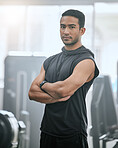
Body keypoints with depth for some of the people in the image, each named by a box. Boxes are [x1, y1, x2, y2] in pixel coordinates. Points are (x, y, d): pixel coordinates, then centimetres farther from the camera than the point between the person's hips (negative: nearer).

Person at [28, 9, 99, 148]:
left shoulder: (86, 61, -10)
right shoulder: (50, 61, 12)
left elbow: (63, 89, -23)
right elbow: (32, 93, 4)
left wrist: (43, 84, -3)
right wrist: (57, 97, -13)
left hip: (72, 135, -6)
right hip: (47, 132, 7)